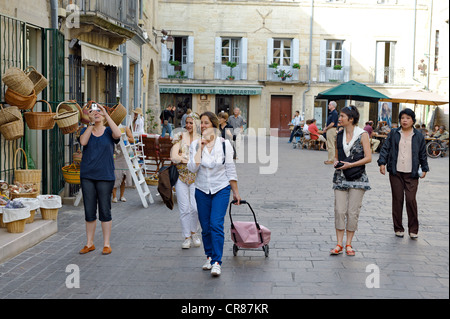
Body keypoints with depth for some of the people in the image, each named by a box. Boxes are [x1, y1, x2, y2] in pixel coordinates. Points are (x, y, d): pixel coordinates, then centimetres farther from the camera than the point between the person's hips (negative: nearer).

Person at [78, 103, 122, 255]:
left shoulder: (108, 131, 4)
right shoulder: (86, 130, 8)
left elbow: (118, 134, -20)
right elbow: (83, 142, -13)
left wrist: (106, 114, -19)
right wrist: (91, 123, -17)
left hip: (105, 176, -2)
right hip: (87, 176, 2)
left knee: (105, 211, 1)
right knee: (89, 211, 7)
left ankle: (107, 244, 11)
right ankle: (89, 243, 19)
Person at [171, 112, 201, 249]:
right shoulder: (180, 136, 5)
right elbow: (174, 156, -6)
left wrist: (182, 157, -13)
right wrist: (192, 158, -13)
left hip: (196, 177, -1)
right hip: (181, 176, 1)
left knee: (195, 207, -7)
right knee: (184, 209, 1)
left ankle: (194, 232, 18)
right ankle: (187, 237, 13)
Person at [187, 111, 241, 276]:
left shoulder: (224, 144, -4)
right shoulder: (195, 144, -1)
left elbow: (230, 169, 1)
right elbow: (192, 168, -15)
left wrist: (236, 192, 2)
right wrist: (200, 147, -16)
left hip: (221, 189, -2)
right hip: (202, 190, 2)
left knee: (216, 225, -13)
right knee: (205, 227, 9)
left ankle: (217, 262, -10)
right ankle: (209, 256, 29)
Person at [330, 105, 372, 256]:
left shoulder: (362, 135, -4)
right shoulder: (339, 135, 9)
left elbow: (368, 158, -8)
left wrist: (350, 165, -17)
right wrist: (335, 162, -3)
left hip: (357, 177, -4)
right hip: (340, 177, 4)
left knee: (353, 212, -1)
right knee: (339, 210, -2)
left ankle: (348, 244, 9)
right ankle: (339, 244, 5)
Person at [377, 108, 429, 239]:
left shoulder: (418, 136, 7)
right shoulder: (393, 134, 7)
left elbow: (423, 154, 13)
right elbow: (385, 148, 6)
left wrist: (424, 169, 12)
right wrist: (382, 163, -5)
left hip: (412, 174, -1)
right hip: (395, 173, 1)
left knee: (411, 199, -9)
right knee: (397, 199, 3)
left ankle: (413, 229, 4)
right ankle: (398, 228, 14)